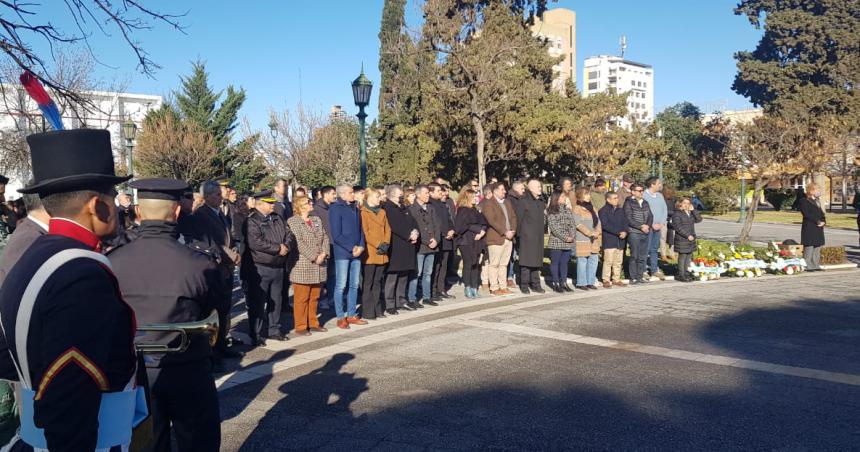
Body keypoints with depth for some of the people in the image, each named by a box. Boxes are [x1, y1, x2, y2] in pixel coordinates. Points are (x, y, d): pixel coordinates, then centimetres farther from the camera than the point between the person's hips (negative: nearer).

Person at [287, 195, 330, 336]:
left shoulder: (317, 220, 16)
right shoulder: (292, 221, -6)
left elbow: (325, 237, 11)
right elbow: (298, 242, -15)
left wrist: (324, 253, -6)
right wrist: (314, 257, -17)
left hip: (319, 266, 6)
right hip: (302, 266, -6)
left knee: (314, 297, 13)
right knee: (301, 298, 0)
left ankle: (313, 323, 23)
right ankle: (301, 326, 8)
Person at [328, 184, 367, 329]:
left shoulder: (355, 209, 14)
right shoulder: (335, 209, -6)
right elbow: (336, 235, -11)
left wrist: (361, 246, -1)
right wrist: (351, 248, -12)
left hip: (356, 252, 6)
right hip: (342, 253, -6)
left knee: (354, 285, 9)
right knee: (341, 285, -2)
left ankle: (352, 315, 18)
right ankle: (340, 318, 5)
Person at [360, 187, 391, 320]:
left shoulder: (382, 212, 18)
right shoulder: (363, 213, -5)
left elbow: (387, 229, 13)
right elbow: (365, 232, -12)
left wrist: (386, 243, -2)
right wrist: (378, 245, -14)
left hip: (382, 253, 7)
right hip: (370, 253, -7)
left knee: (377, 281, 12)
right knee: (368, 283, -2)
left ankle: (377, 309, 19)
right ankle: (367, 311, 2)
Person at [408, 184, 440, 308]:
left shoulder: (430, 209, 16)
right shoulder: (412, 209, -6)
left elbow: (436, 225, 13)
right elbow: (415, 228, -12)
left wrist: (436, 240, -3)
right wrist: (427, 242, -12)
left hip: (432, 246, 7)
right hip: (420, 246, -7)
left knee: (428, 273, 11)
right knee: (416, 273, -6)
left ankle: (426, 297, 19)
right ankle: (412, 299, 0)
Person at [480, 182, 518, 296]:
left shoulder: (507, 202, 18)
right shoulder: (488, 203, -6)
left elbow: (513, 217, 16)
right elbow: (491, 221, -15)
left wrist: (512, 231, -1)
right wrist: (505, 232, -16)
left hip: (508, 238, 7)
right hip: (496, 238, -7)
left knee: (504, 264, 10)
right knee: (494, 264, -3)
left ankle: (503, 287, 15)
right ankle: (494, 288, 2)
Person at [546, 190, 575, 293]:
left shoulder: (568, 210, 13)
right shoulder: (551, 211, -4)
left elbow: (573, 224, 10)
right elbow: (553, 227, -11)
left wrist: (572, 236, -7)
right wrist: (565, 238, -15)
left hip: (568, 242, 5)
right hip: (556, 242, -5)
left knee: (564, 263, 10)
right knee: (555, 263, 2)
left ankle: (564, 283, 16)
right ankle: (555, 283, 9)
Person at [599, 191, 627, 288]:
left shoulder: (621, 210, 15)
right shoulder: (603, 211, -5)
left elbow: (625, 222, 12)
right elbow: (605, 225, -14)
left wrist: (625, 231, -9)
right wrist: (619, 232, -17)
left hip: (620, 240, 6)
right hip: (609, 240, -6)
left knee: (618, 261, 9)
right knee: (608, 261, -8)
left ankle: (616, 279, 19)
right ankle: (606, 280, -1)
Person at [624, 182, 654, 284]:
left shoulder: (645, 203, 15)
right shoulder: (629, 203, -4)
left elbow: (650, 216, 14)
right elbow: (629, 219, -11)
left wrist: (648, 225, -5)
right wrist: (641, 226, -13)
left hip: (645, 233, 6)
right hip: (634, 233, -6)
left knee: (643, 256, 7)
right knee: (634, 256, -4)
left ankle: (640, 276, 15)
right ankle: (633, 277, 1)